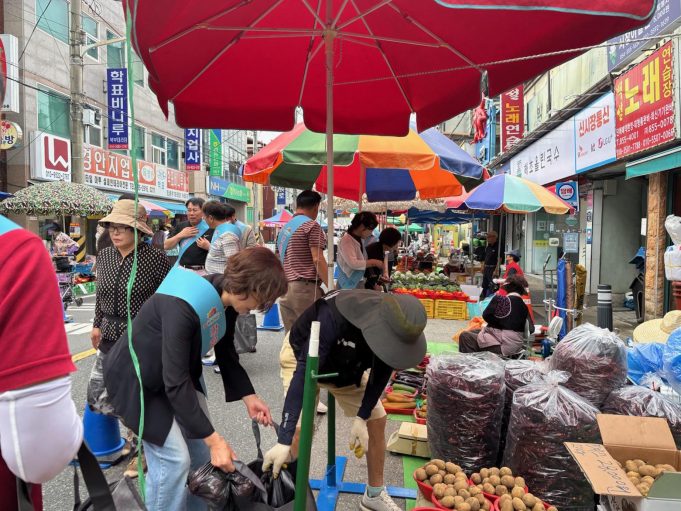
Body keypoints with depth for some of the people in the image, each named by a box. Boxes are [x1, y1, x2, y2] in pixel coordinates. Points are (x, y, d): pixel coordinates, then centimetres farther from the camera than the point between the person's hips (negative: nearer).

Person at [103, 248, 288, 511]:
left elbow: (226, 354, 4)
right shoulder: (182, 306, -37)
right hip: (136, 379, -7)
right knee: (174, 458, -11)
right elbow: (176, 383, -35)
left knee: (201, 451, 7)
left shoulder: (226, 302, -11)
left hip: (179, 374, 8)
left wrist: (248, 396, -5)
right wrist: (213, 439, -30)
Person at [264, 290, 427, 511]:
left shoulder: (395, 325, -28)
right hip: (304, 357, -4)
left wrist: (362, 417, -17)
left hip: (348, 368, 5)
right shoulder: (334, 316, -45)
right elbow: (303, 373, -44)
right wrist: (283, 441, -46)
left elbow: (382, 372, -11)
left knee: (377, 419, 4)